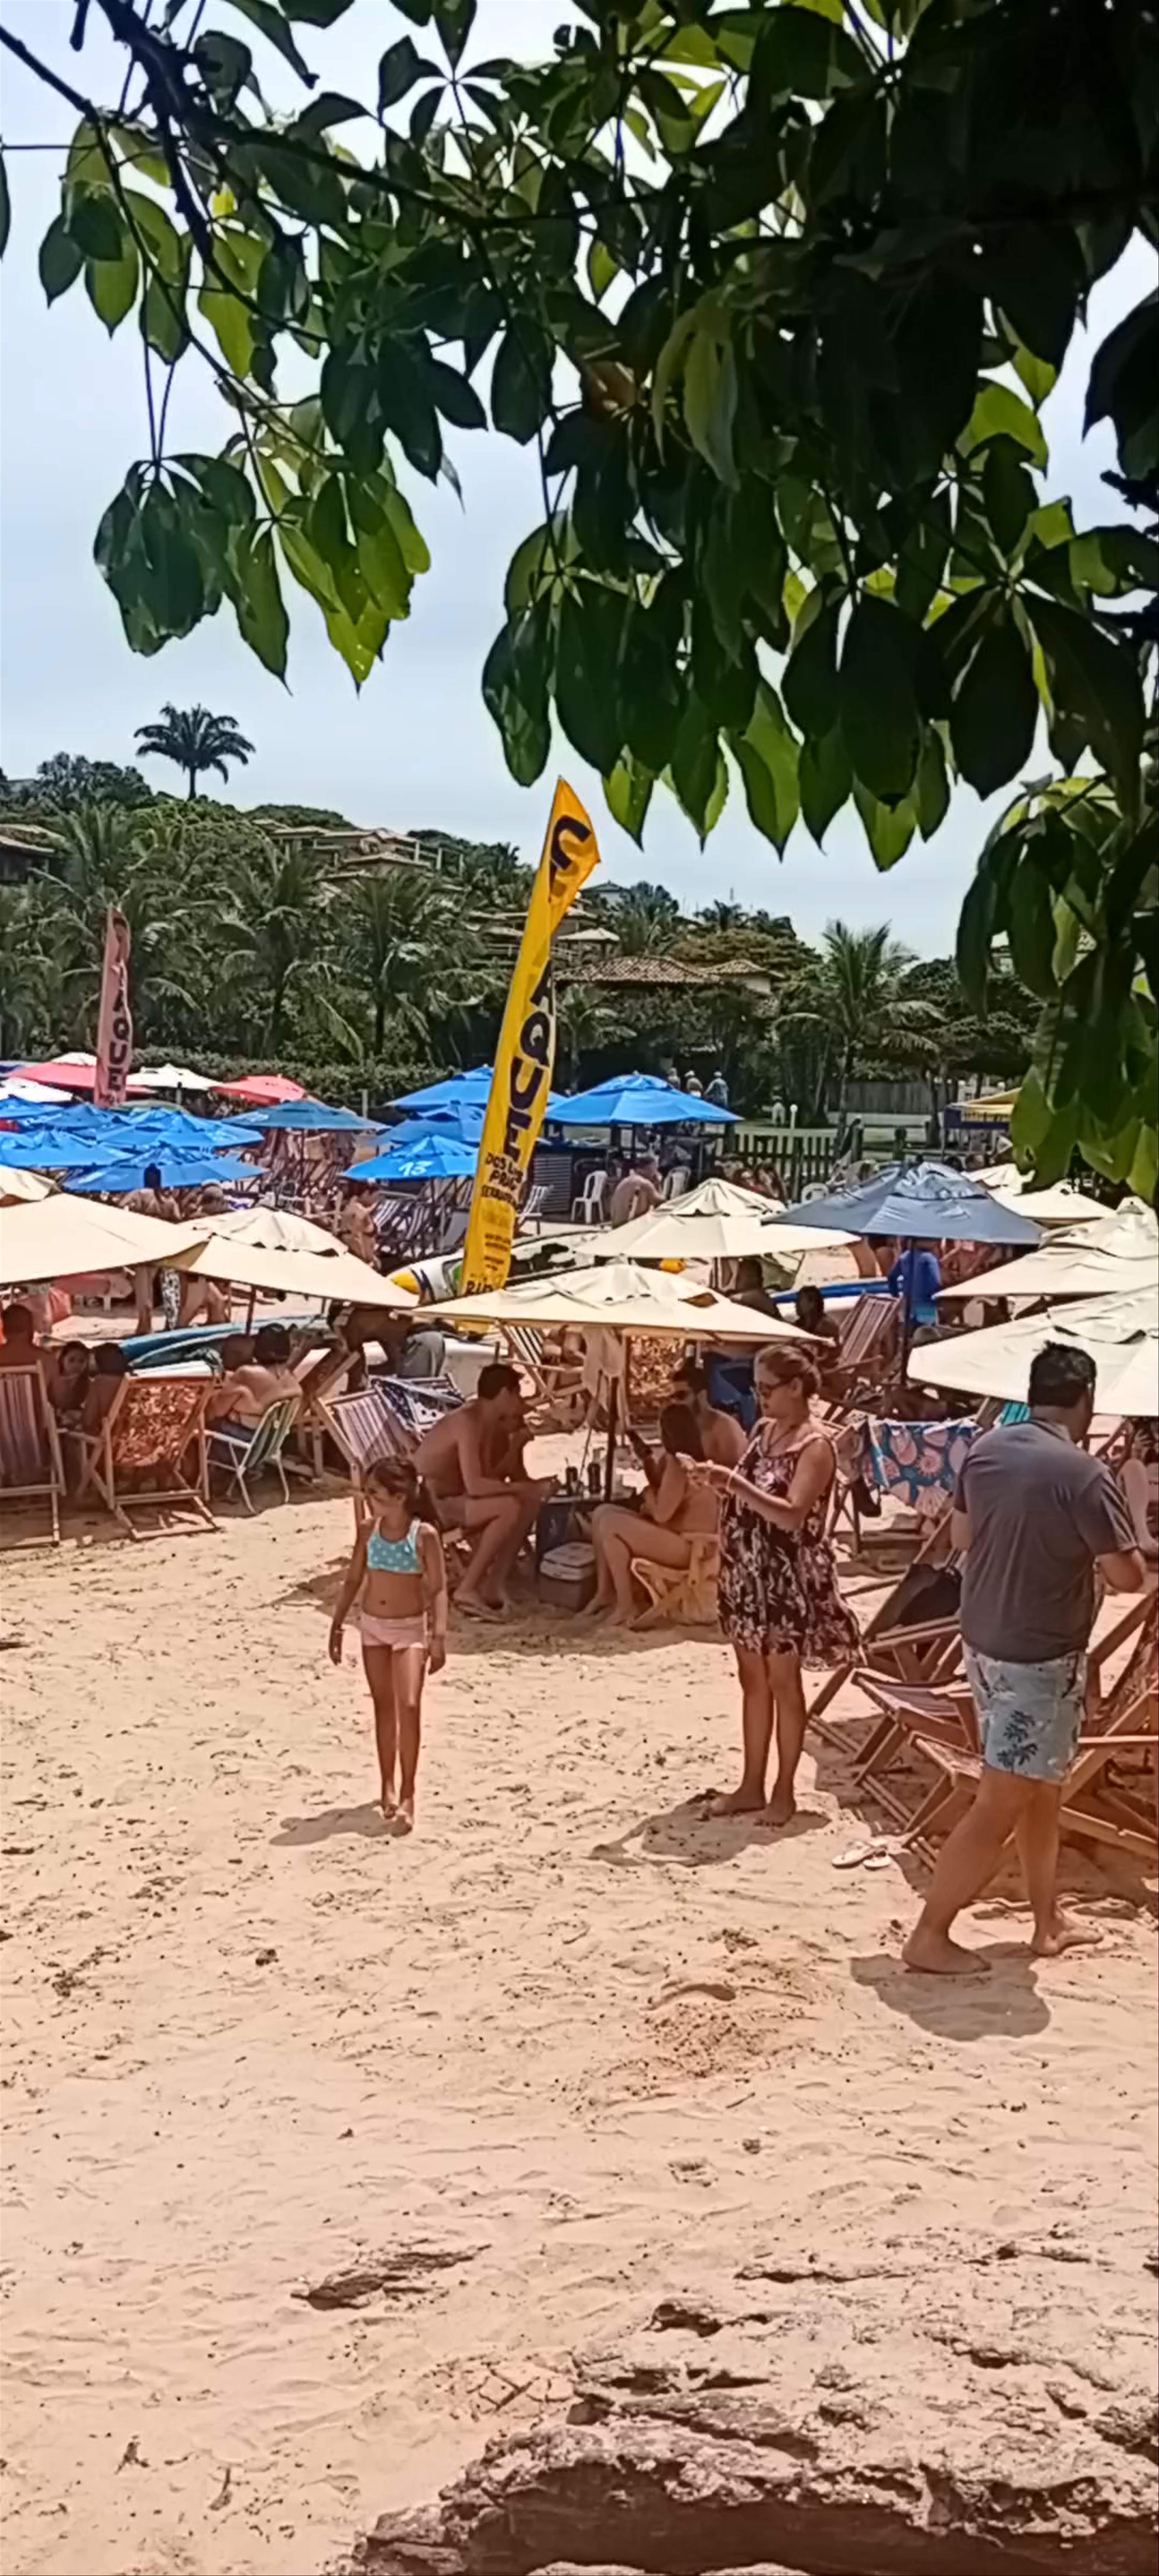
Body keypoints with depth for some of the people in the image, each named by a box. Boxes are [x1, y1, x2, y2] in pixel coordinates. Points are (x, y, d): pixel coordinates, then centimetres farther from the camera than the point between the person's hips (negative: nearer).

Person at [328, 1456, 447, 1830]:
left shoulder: (424, 1536, -12)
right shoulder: (369, 1532, 1)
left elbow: (438, 1590, -10)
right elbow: (353, 1580, 9)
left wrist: (439, 1637, -17)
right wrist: (337, 1624, 8)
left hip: (410, 1629, -4)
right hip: (373, 1626, 4)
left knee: (409, 1707, -13)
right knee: (383, 1707, 12)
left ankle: (407, 1795, -7)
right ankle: (388, 1785, 25)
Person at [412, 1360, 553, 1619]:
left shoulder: (496, 1423, 5)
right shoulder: (468, 1422, -24)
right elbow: (475, 1486, -32)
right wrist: (523, 1488, -23)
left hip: (453, 1498, 9)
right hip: (427, 1501, -9)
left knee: (530, 1503, 0)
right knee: (509, 1508, -26)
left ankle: (495, 1582, 4)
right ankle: (468, 1590, -18)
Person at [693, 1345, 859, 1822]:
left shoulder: (815, 1445, -15)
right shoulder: (764, 1431, 11)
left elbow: (791, 1515, -26)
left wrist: (734, 1484, -32)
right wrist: (720, 1483, 0)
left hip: (787, 1580, -8)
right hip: (747, 1575, 8)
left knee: (783, 1683, 2)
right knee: (752, 1681, 13)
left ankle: (784, 1790, 13)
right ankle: (751, 1786, 21)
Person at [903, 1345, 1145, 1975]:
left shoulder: (986, 1450, 1)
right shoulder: (1084, 1475, -21)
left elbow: (961, 1535, 15)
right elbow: (1128, 1576, -15)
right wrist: (1090, 1539, 4)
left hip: (985, 1643, 8)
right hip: (1041, 1659, -8)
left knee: (1041, 1789, 21)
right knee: (1001, 1805, 1)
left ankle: (1048, 1923, 31)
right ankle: (929, 1935, 7)